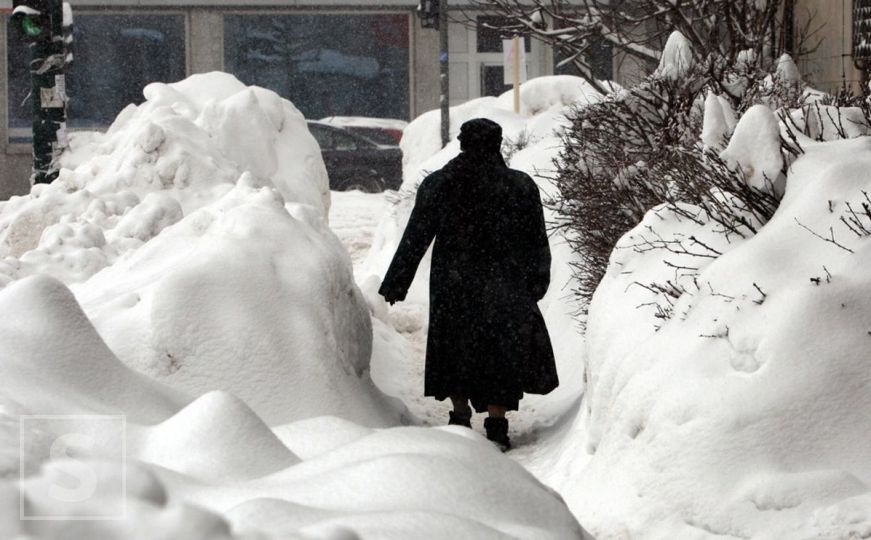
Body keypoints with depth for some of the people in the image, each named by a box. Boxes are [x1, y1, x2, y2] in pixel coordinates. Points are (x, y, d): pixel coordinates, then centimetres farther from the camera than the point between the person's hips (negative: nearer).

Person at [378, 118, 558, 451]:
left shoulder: (437, 185, -3)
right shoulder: (521, 186, -4)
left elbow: (414, 240, -1)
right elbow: (538, 243, 1)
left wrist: (394, 286, 4)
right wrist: (537, 282, 13)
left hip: (452, 287, 1)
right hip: (503, 288, -1)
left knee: (456, 350, 16)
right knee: (503, 350, 7)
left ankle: (460, 416, 15)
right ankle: (496, 426, 3)